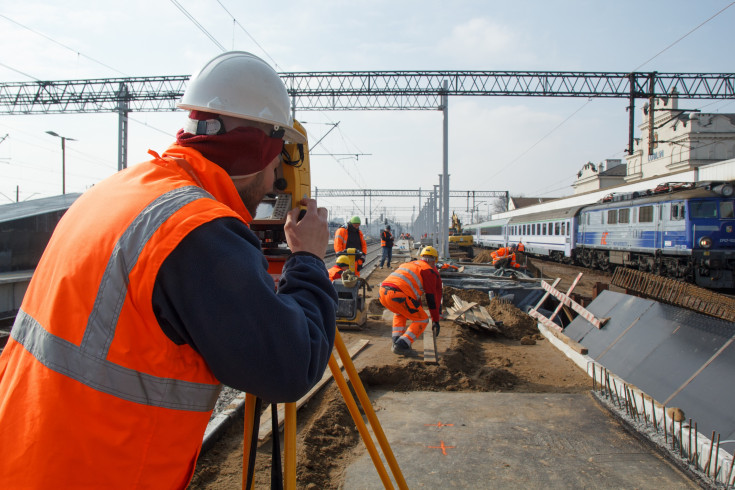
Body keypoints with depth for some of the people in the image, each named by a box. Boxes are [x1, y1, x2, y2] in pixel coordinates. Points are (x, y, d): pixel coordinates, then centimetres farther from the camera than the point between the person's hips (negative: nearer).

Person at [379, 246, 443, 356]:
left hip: (383, 292, 8)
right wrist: (436, 320, 20)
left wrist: (418, 310, 55)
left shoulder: (409, 264, 34)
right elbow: (432, 297, 12)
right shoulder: (429, 270, 12)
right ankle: (401, 346, -1)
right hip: (398, 296, -7)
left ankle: (396, 341, 24)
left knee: (400, 313, 36)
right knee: (422, 320, 11)